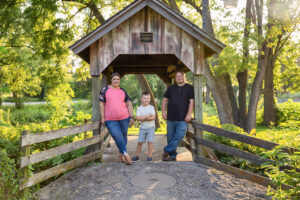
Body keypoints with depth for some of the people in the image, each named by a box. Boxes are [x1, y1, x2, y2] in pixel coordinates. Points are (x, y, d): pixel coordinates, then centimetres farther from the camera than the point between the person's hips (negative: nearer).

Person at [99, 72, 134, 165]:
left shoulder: (123, 91, 9)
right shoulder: (105, 89, 3)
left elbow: (129, 104, 9)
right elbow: (102, 104, 2)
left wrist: (131, 117, 3)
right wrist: (102, 117, -2)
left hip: (124, 118, 2)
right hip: (110, 120, -2)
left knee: (123, 135, 9)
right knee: (117, 137, -9)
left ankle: (121, 154, 26)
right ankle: (126, 154, -1)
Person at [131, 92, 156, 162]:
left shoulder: (151, 107, -4)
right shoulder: (139, 108, -1)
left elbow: (153, 117, -15)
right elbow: (138, 118, -14)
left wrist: (143, 118, -16)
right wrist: (147, 116, -18)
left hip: (151, 127, -1)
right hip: (142, 128, 1)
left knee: (150, 141, -4)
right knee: (140, 142, 4)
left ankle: (149, 156, 7)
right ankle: (136, 156, 17)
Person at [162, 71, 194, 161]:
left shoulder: (189, 88, 4)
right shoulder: (171, 88, 13)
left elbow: (191, 101, -2)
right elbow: (165, 100, 17)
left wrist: (189, 114, -12)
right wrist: (163, 111, 7)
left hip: (183, 118, -3)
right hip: (171, 117, 3)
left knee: (179, 135, -14)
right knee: (170, 137, 6)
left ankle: (167, 150, 0)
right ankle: (172, 156, 18)